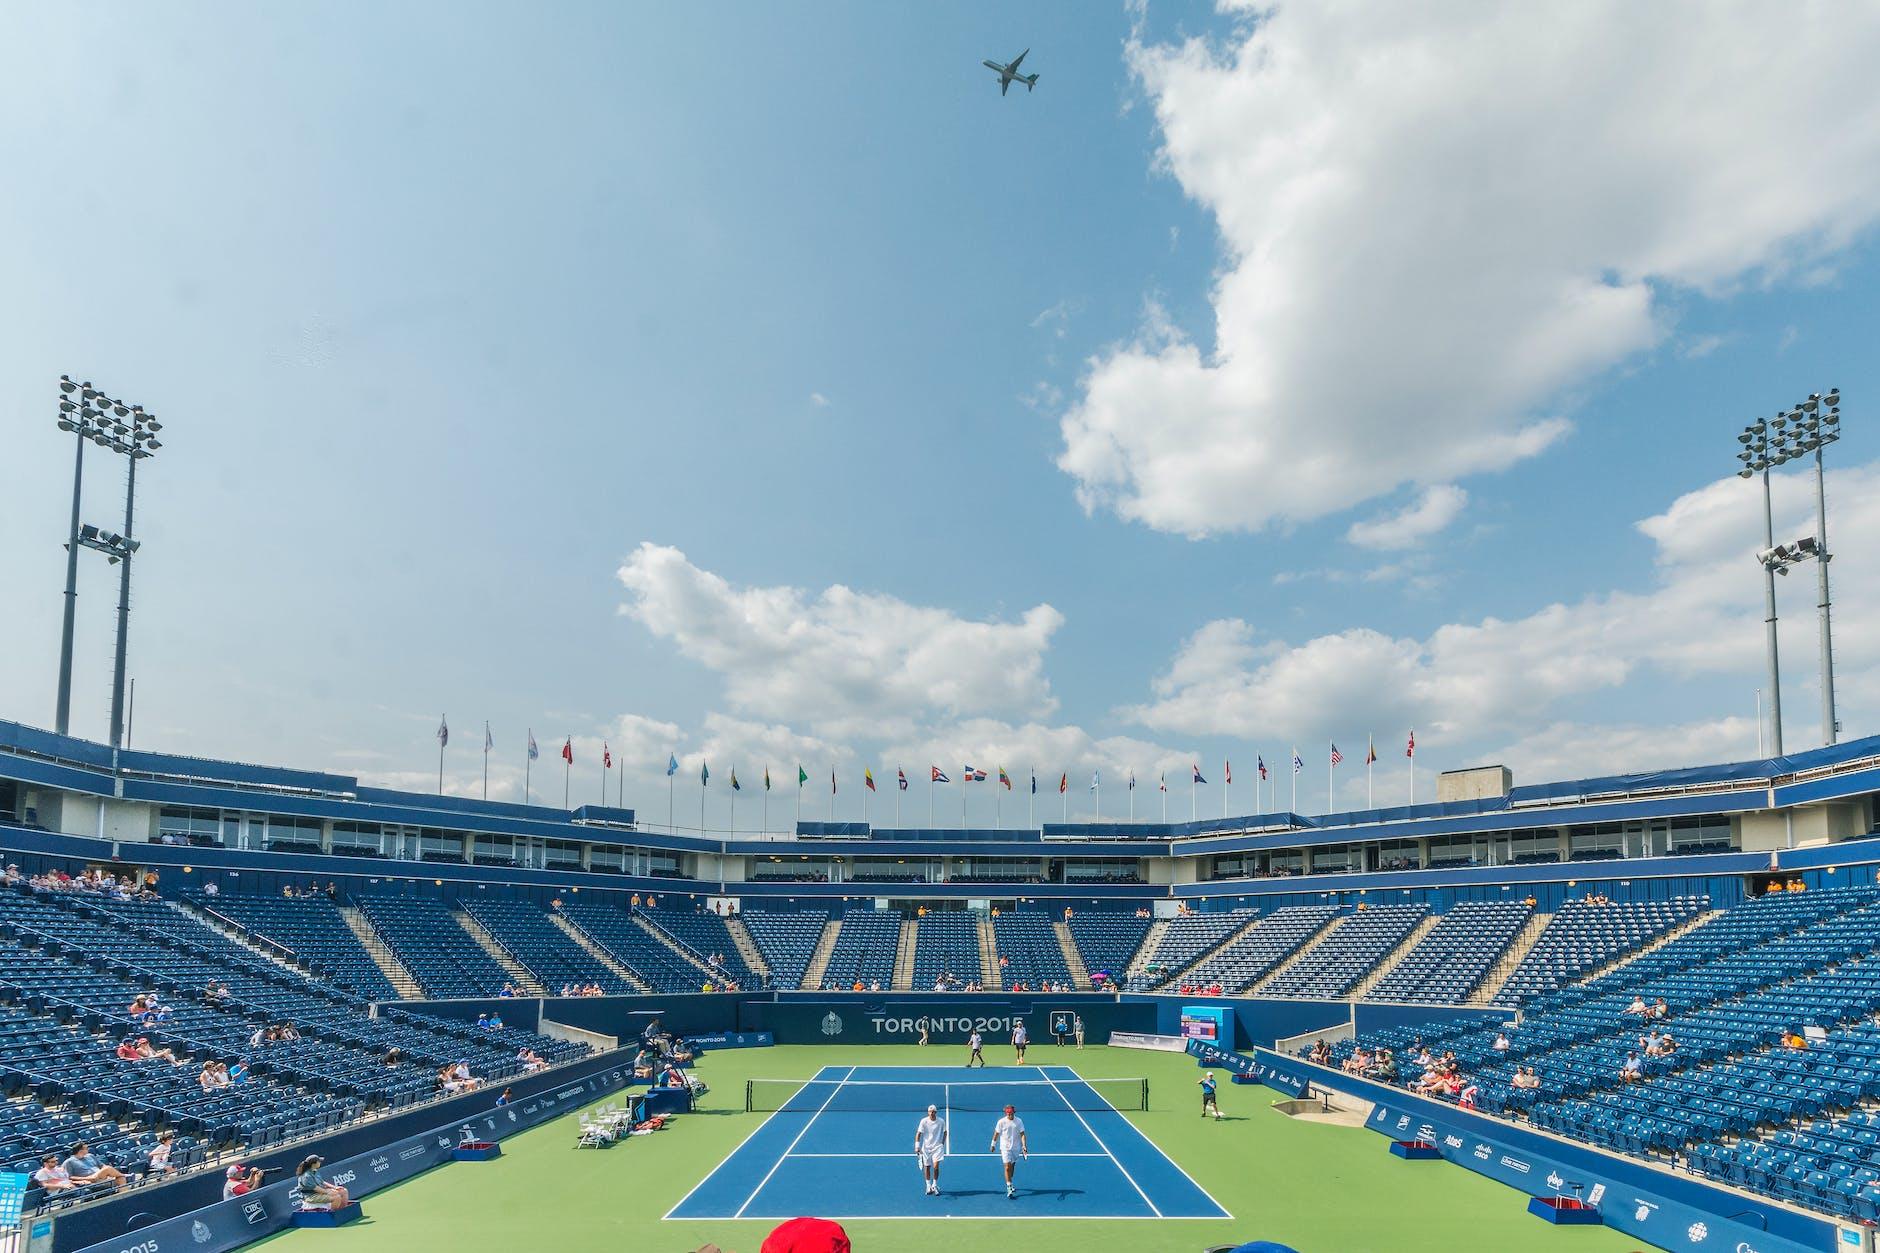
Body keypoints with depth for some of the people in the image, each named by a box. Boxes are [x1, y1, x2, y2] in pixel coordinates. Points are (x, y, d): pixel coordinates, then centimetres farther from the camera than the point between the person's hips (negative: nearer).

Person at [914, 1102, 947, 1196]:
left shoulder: (941, 1121, -6)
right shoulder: (924, 1121, -10)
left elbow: (944, 1132, 11)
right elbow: (918, 1134, -10)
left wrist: (942, 1144, 7)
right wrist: (917, 1147, -18)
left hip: (937, 1147, -1)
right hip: (926, 1148, 1)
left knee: (936, 1166, -13)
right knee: (927, 1167, 5)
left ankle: (935, 1186, 7)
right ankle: (929, 1187, 23)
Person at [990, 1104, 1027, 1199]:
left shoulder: (1019, 1121, -5)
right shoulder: (1001, 1122, -9)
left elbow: (1022, 1134, -5)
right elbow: (996, 1134, 2)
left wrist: (1024, 1146, -14)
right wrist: (993, 1144, 7)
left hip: (1016, 1148, 3)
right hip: (1005, 1148, -3)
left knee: (1012, 1166, 15)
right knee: (1007, 1167, -12)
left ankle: (1009, 1185, 35)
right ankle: (1009, 1190, -12)